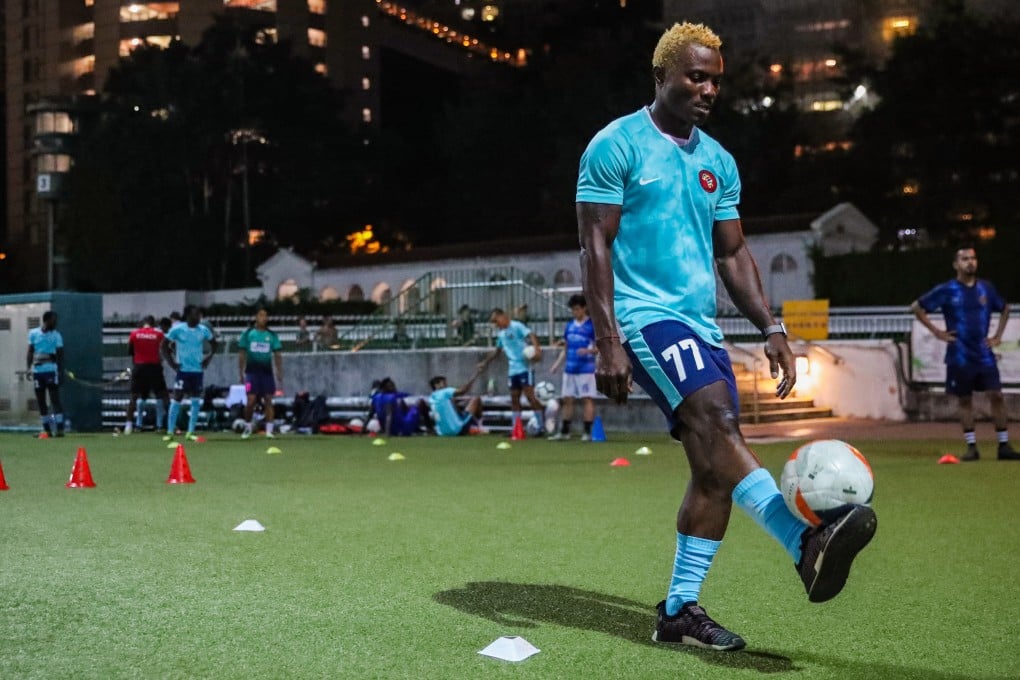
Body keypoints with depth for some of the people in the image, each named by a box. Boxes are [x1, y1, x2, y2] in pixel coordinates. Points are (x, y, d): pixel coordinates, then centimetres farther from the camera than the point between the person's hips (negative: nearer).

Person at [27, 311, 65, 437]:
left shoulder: (56, 335, 0)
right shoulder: (33, 333, 6)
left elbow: (60, 355, 0)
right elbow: (30, 352, 11)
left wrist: (61, 372, -6)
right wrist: (28, 368, 2)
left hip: (51, 370, -3)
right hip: (37, 370, 3)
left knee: (55, 399, -8)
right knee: (40, 401, 6)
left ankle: (60, 428, -9)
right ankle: (47, 430, 12)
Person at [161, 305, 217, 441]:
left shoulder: (204, 330, 1)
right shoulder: (177, 329, -7)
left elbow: (213, 344, 18)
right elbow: (163, 346, -1)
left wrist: (208, 358, 6)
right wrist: (171, 363, -7)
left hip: (197, 370, 3)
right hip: (183, 370, -3)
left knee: (196, 401, 2)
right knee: (176, 399, -4)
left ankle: (190, 432, 10)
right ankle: (170, 432, 2)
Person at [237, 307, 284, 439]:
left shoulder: (272, 335, 6)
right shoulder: (248, 333, 2)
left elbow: (277, 355, 8)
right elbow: (242, 354, 5)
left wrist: (280, 373, 2)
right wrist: (241, 373, 1)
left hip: (267, 371, 2)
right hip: (252, 371, -2)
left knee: (268, 400, -2)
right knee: (251, 401, -6)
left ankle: (269, 430, 1)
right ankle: (247, 427, 13)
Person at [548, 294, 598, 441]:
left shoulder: (592, 325, -5)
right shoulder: (570, 326, 13)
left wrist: (588, 350, -24)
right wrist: (557, 363, 9)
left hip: (586, 369, -6)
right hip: (569, 369, 6)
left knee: (587, 399, -5)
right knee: (567, 399, 8)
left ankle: (587, 432, -2)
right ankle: (564, 431, 14)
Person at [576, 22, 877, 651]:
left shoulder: (718, 161, 16)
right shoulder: (616, 146, -3)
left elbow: (732, 253, 19)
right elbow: (596, 248, -9)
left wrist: (770, 328, 7)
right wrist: (608, 343, -17)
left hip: (702, 324, 7)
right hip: (645, 315, -7)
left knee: (715, 468, -1)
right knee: (718, 423, -28)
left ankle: (680, 610, 7)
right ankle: (807, 543, -40)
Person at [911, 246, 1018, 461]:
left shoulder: (986, 288, 6)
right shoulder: (946, 290, -4)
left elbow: (1004, 309, 23)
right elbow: (917, 307, 2)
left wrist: (998, 336, 12)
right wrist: (936, 332, -3)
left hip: (984, 354, 2)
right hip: (959, 356, -2)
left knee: (996, 395, -4)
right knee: (964, 400, 4)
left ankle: (1004, 446, 3)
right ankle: (971, 447, 12)